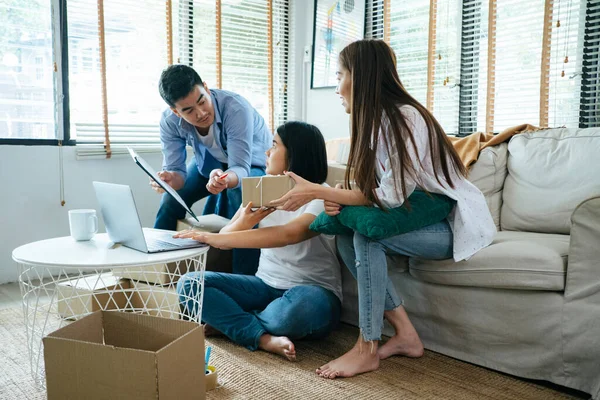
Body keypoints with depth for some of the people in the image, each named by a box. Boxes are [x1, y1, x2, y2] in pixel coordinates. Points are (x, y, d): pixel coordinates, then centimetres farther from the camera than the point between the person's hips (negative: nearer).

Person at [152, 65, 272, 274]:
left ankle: (245, 279, -22)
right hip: (208, 162, 5)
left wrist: (225, 179, -63)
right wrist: (170, 179, -46)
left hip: (252, 164, -4)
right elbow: (175, 169, -21)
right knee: (171, 197, -13)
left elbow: (241, 168, -40)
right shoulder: (169, 121, -23)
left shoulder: (236, 108, -38)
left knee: (241, 194, -34)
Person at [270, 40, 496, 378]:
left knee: (366, 232, -26)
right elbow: (376, 193, 1)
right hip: (427, 219, 8)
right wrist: (336, 200, -20)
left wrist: (316, 191, -25)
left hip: (456, 224, -8)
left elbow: (390, 196, -25)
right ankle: (405, 335, -3)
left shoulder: (407, 118, -21)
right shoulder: (379, 120, 5)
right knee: (346, 236, -11)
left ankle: (368, 350, -15)